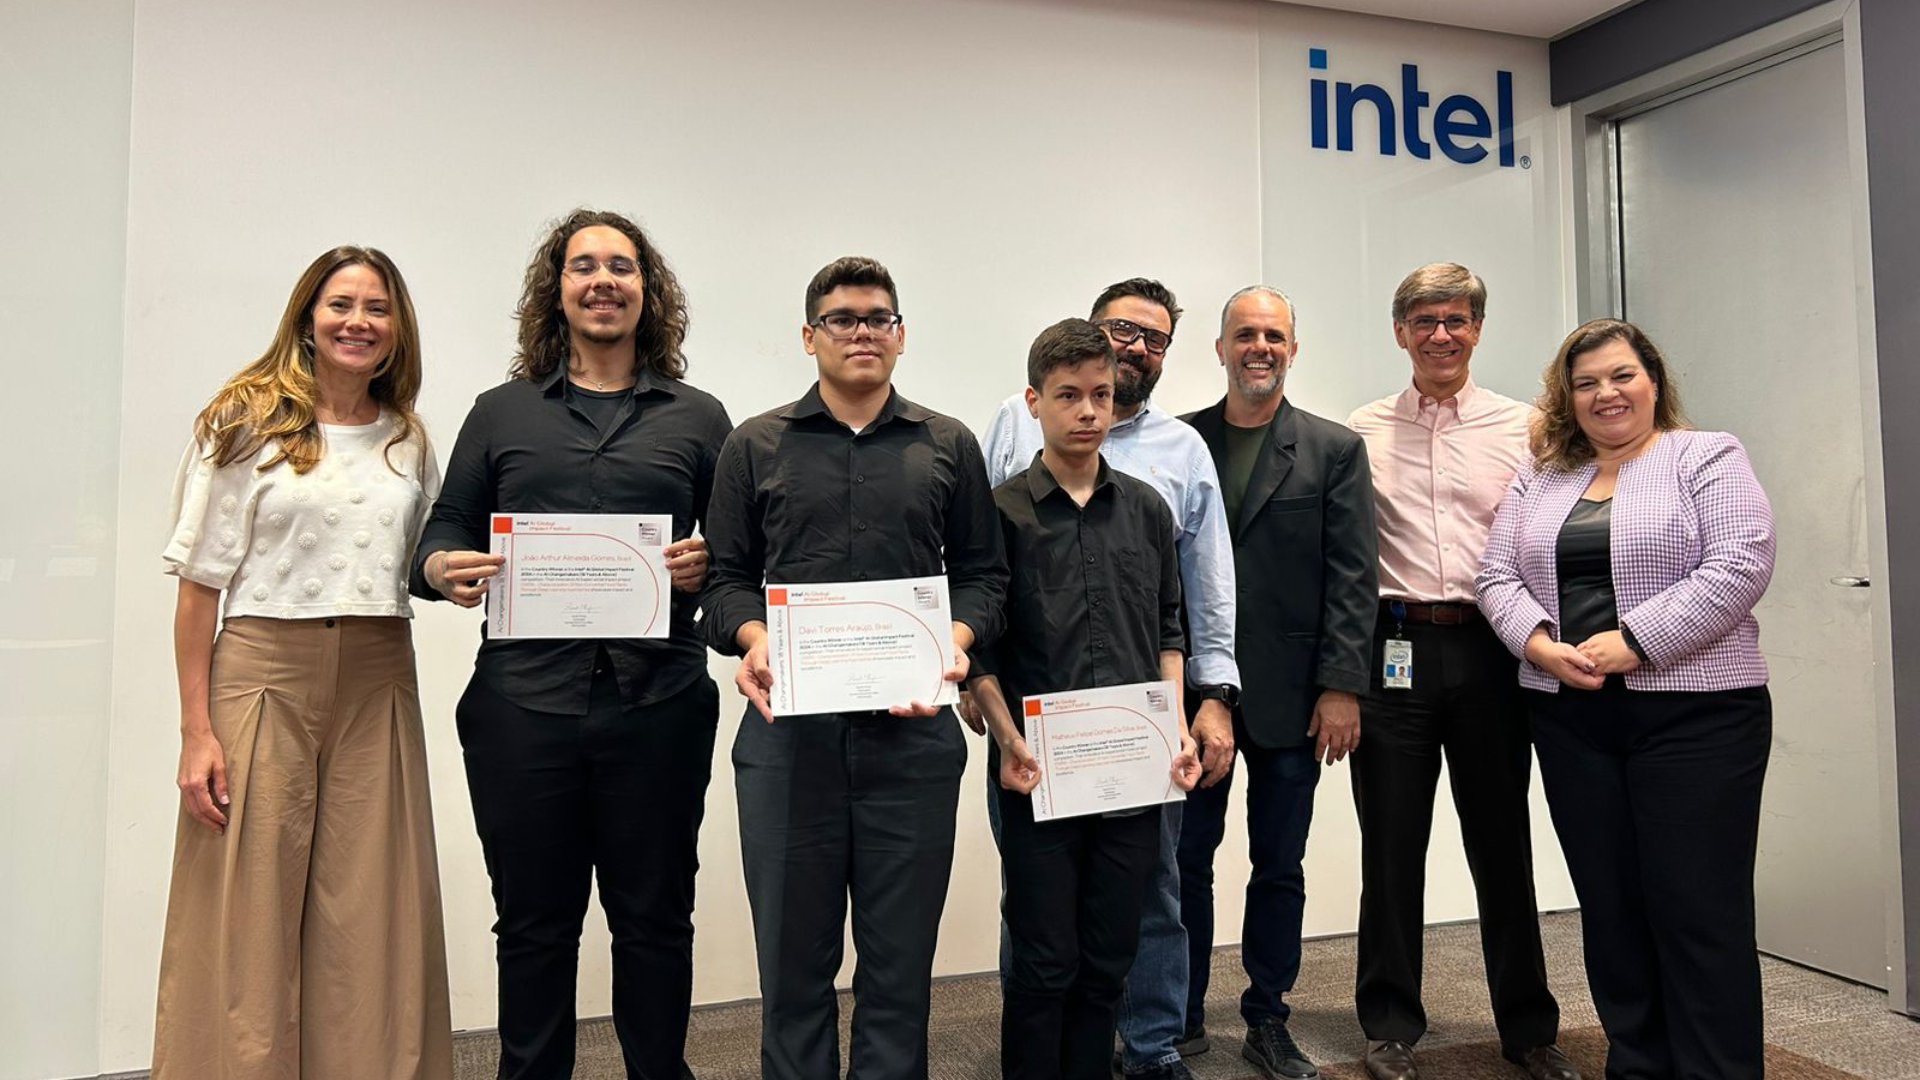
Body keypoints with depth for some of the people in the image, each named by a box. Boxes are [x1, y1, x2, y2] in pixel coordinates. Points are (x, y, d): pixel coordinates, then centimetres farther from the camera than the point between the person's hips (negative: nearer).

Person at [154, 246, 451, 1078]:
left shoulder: (410, 442, 13)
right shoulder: (246, 424, 2)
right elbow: (200, 584, -2)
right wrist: (195, 730, -8)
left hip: (377, 687, 3)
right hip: (263, 675, -3)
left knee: (373, 927, 6)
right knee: (247, 924, 1)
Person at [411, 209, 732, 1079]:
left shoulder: (697, 417, 10)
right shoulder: (502, 411, 13)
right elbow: (446, 528, 11)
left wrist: (706, 565, -13)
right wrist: (442, 569, -10)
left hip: (658, 704, 0)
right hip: (524, 704, 1)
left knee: (655, 917, 10)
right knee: (533, 923, 11)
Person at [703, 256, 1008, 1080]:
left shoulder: (950, 447, 10)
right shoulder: (754, 447, 9)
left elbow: (982, 572, 9)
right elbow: (725, 576, 6)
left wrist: (956, 641, -10)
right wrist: (754, 639, -14)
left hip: (913, 728, 1)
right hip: (788, 726, 0)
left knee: (901, 955, 10)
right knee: (793, 951, 11)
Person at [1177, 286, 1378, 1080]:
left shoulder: (1335, 450, 4)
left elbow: (1354, 577, -2)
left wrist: (1342, 686, -8)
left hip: (1289, 697, 0)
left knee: (1279, 867, 10)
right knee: (1186, 859, 9)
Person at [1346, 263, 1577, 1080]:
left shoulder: (1521, 427, 5)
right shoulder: (1363, 431, 5)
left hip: (1490, 648, 0)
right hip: (1394, 649, 0)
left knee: (1503, 844, 11)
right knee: (1392, 846, 7)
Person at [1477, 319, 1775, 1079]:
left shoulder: (1708, 457, 1)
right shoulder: (1539, 478, 14)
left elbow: (1739, 566, -12)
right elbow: (1498, 575, 7)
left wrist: (1633, 642, -18)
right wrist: (1539, 644, -11)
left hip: (1694, 712, -4)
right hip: (1571, 718, 5)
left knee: (1699, 908, -2)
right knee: (1609, 905, 10)